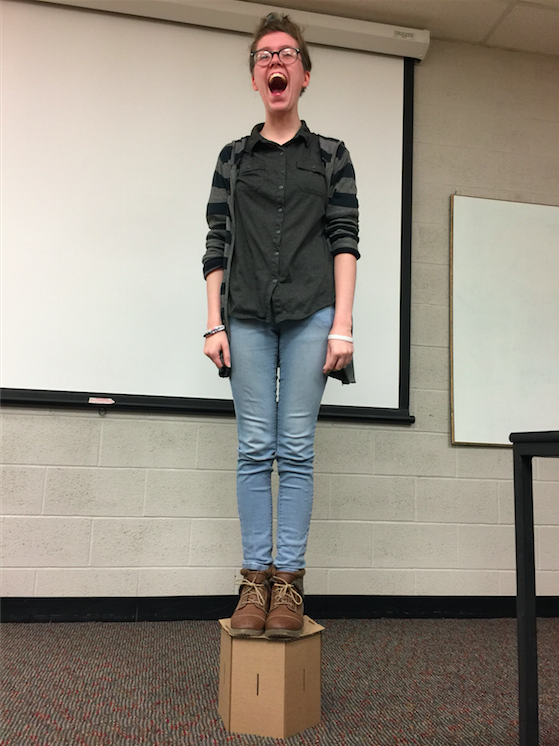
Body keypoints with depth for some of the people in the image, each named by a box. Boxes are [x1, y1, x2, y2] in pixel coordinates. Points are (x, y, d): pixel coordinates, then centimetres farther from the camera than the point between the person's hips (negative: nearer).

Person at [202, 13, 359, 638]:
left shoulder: (331, 156, 15)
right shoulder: (233, 157, 17)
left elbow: (344, 241, 6)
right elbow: (216, 245, 11)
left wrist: (342, 325, -5)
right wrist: (214, 323, 1)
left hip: (310, 316, -1)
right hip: (247, 318, 1)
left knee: (296, 449, -3)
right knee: (254, 448, -1)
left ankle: (289, 580, 3)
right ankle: (255, 579, 5)